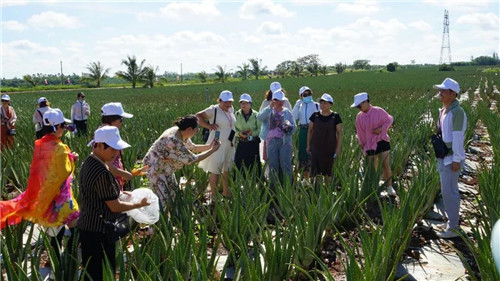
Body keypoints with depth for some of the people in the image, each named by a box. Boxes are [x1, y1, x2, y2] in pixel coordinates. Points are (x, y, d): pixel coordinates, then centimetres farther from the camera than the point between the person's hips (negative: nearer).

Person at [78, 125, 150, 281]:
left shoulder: (88, 163, 4)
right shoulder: (102, 173, -26)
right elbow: (115, 207, -19)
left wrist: (117, 193, 13)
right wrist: (139, 204, -7)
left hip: (87, 226, 10)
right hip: (99, 232, -10)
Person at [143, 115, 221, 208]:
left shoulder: (181, 133, -7)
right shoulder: (175, 142, -35)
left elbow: (193, 148, 10)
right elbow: (194, 159, -28)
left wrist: (209, 146, -2)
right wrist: (213, 150, -21)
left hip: (166, 169, 10)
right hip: (156, 169, -10)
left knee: (175, 195, 15)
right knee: (165, 201, -5)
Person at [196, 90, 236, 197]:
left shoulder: (231, 109, 10)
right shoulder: (214, 109, -11)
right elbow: (198, 116, -12)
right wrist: (209, 126, -21)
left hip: (230, 145, 8)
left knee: (227, 170, 17)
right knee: (215, 171, -2)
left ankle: (226, 193, 31)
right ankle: (214, 196, 6)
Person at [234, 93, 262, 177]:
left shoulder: (256, 115, -4)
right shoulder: (237, 115, 2)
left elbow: (260, 129, -2)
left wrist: (252, 133, -17)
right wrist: (239, 133, -14)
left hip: (253, 143, -1)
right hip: (241, 143, 1)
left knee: (254, 166, 3)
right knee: (238, 165, 0)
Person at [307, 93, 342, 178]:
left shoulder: (335, 117, -4)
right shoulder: (315, 115, 1)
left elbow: (339, 133, -2)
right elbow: (310, 131, 9)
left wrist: (338, 148, -6)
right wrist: (308, 145, 8)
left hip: (330, 148, -1)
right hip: (316, 147, 1)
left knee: (327, 169, 6)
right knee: (315, 168, -5)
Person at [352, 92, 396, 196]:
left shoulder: (378, 111, -9)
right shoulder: (359, 117, 1)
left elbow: (389, 120, 2)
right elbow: (360, 133, 10)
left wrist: (382, 128, -13)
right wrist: (362, 145, 10)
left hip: (382, 142, -3)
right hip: (369, 145, 3)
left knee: (386, 166, -8)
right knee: (372, 168, 6)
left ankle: (389, 187, 4)